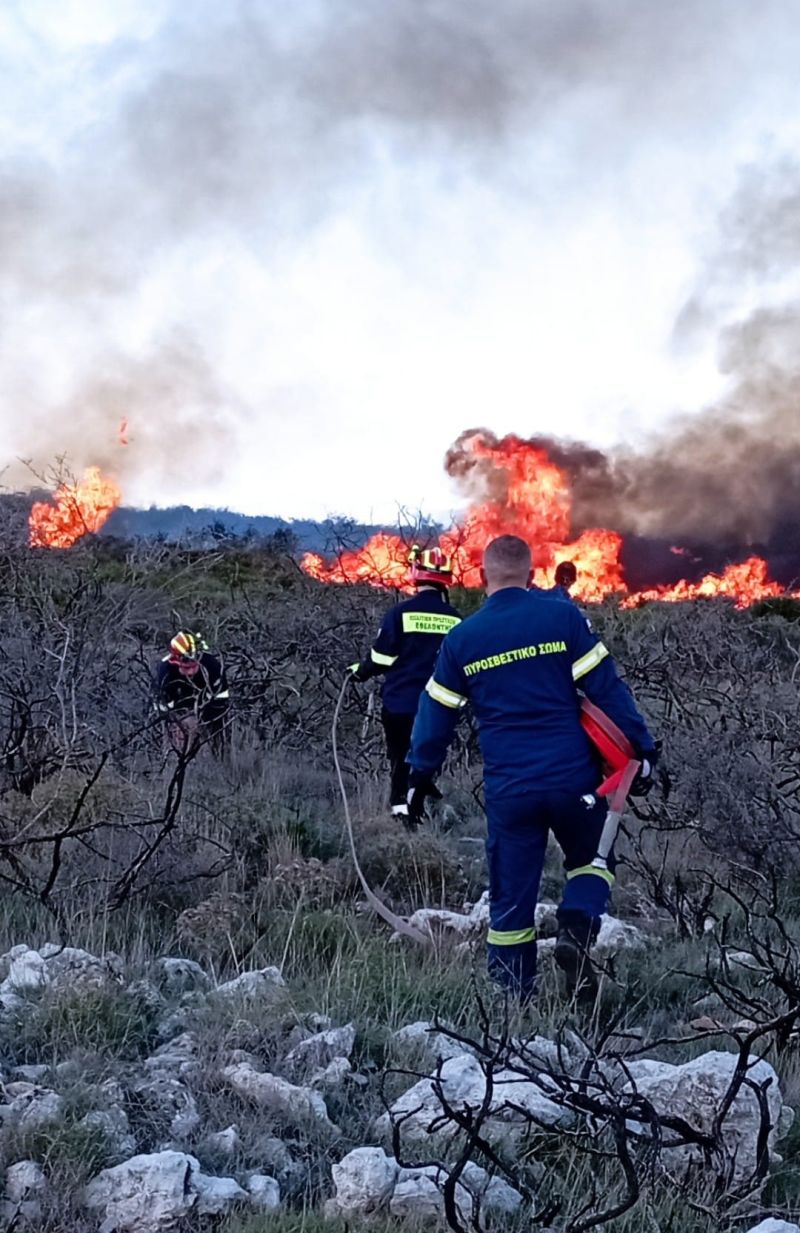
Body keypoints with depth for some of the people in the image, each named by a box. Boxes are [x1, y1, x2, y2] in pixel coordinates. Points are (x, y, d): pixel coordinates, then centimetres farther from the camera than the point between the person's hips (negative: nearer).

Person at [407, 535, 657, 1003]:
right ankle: (578, 927, -6)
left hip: (508, 790, 1)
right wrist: (643, 748, 0)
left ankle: (515, 998, 11)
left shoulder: (462, 639, 4)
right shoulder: (563, 617, -4)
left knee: (511, 895, 11)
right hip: (574, 779, -1)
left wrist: (422, 776, 24)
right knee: (591, 859, 22)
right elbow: (606, 687, -6)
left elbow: (437, 714, 12)